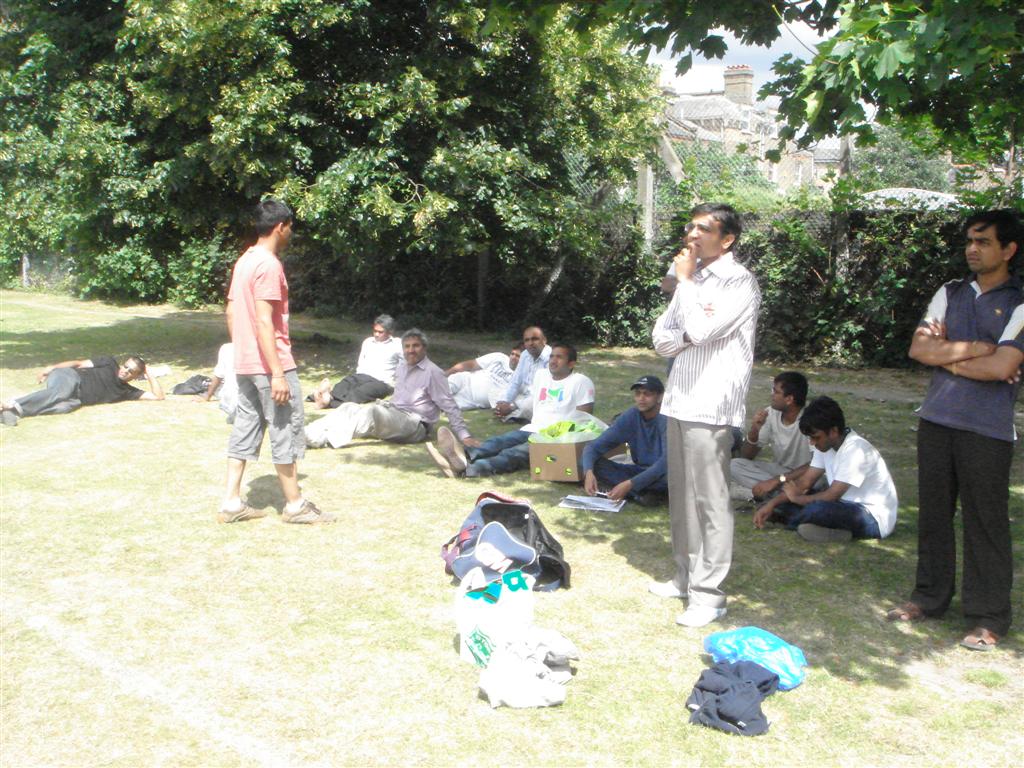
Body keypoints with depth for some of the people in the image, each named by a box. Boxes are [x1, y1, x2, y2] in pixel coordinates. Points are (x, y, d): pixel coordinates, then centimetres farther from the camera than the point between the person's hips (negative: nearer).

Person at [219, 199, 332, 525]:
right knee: (286, 431, 0)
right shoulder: (269, 264, -16)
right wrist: (278, 373, -24)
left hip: (244, 363, 9)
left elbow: (231, 312, 17)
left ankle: (232, 503, 15)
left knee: (245, 429, 12)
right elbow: (264, 321, -23)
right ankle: (295, 504, 9)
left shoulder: (244, 261, 12)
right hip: (269, 364, -9)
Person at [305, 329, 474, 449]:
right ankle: (308, 434, -27)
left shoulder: (433, 372, -6)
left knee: (371, 411, -33)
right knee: (349, 407, -12)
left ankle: (326, 439, -42)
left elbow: (449, 405, -9)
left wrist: (464, 435, -14)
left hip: (414, 423, -8)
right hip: (393, 413, 8)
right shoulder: (402, 367, 18)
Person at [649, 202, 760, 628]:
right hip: (680, 400, 8)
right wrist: (689, 333, -9)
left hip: (711, 406, -8)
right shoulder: (694, 279, 15)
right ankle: (686, 576, 28)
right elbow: (661, 340, 13)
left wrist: (685, 280, -9)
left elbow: (700, 330, -22)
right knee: (681, 496, 15)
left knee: (710, 500, -4)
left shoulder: (739, 282, -9)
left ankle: (708, 593, 3)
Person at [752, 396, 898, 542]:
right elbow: (805, 482, 4)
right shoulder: (825, 443, 2)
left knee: (816, 509, -35)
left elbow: (831, 496, -25)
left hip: (874, 517, -9)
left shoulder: (855, 450, -25)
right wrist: (772, 504, -8)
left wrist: (796, 498, -8)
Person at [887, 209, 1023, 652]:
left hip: (987, 430, -5)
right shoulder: (950, 294, 10)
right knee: (934, 513, 13)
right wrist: (977, 348, -11)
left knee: (985, 523, 2)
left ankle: (988, 616, 13)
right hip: (936, 420, 5)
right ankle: (930, 597, 27)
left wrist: (945, 356, -6)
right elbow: (918, 348, -2)